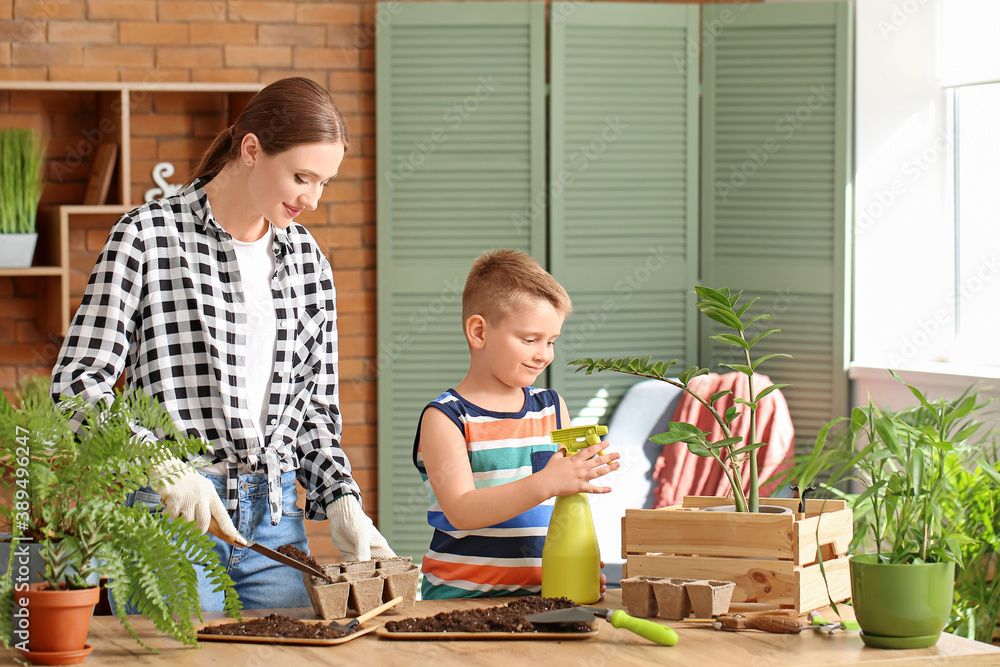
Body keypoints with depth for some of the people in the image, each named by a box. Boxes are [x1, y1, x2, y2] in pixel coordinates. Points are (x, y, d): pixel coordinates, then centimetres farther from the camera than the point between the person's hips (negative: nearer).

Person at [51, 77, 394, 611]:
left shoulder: (306, 259, 11)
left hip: (275, 519, 5)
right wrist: (165, 469, -21)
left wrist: (341, 500, 0)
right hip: (168, 512, -5)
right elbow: (78, 382, -9)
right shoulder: (149, 237, -6)